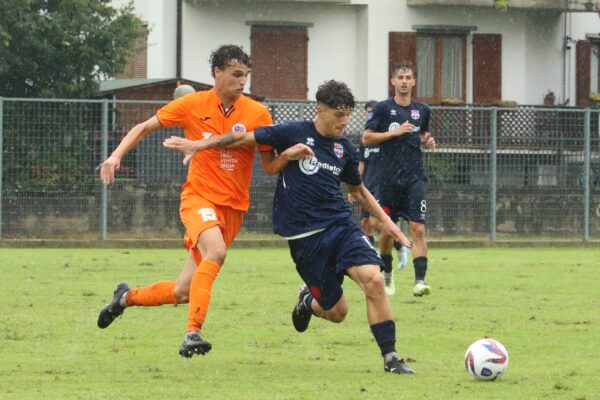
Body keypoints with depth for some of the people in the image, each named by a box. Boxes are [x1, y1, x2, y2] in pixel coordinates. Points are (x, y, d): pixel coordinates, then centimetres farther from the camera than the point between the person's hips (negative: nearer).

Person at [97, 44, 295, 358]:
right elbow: (144, 128, 7)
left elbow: (270, 166, 2)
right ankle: (193, 332, -35)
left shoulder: (257, 114, -2)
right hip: (198, 197, -3)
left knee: (182, 292, 3)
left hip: (233, 207, 3)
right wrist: (116, 155, -6)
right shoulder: (192, 105, -4)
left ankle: (127, 297, 32)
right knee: (216, 251, -35)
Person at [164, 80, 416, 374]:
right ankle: (308, 301, 38)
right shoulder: (294, 133, -5)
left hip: (341, 225, 3)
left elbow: (358, 190, 25)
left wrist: (385, 221, 18)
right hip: (305, 236, -3)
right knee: (336, 311, 0)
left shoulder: (345, 149, 9)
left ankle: (390, 358, -11)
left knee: (373, 279, -22)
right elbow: (245, 138, 1)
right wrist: (200, 145, -3)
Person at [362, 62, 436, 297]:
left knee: (418, 228, -13)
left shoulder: (422, 110, 10)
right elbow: (366, 138, -3)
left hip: (415, 178, 1)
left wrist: (427, 141, 4)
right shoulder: (383, 108, -1)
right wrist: (395, 132, -13)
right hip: (390, 178, -1)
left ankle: (420, 280, -17)